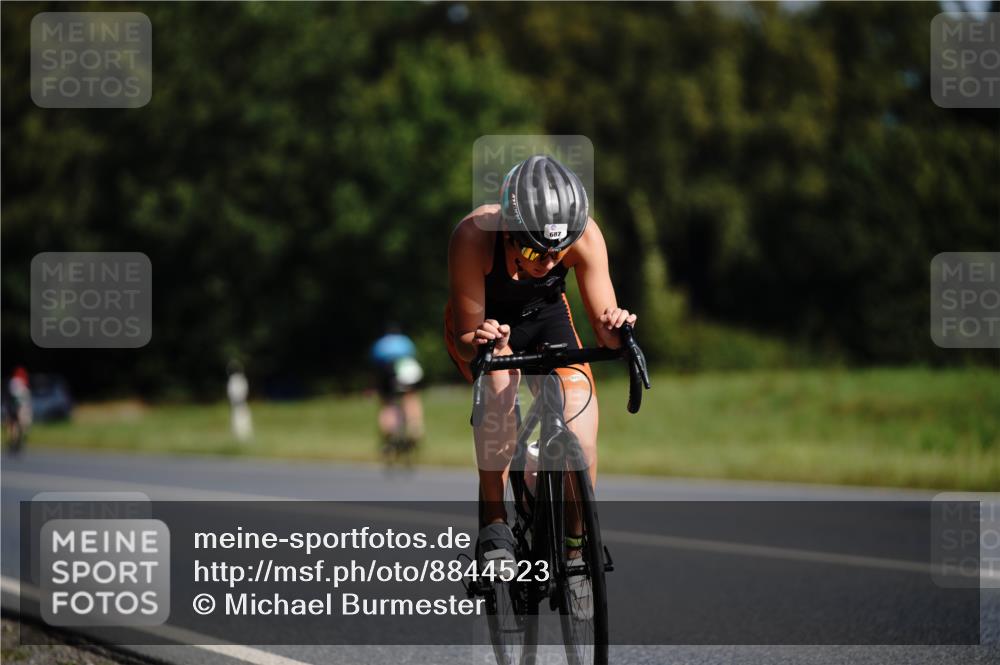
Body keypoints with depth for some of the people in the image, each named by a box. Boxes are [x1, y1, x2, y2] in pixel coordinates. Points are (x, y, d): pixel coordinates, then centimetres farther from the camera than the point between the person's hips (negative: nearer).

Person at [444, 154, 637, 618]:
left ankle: (575, 550, 6)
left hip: (546, 318, 2)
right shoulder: (474, 235, -37)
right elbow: (467, 337, -31)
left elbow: (604, 330, -26)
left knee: (582, 440, -16)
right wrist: (481, 342, -53)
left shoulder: (584, 234, -32)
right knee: (500, 382, -35)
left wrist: (614, 327, -49)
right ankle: (494, 526, -24)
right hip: (482, 321, -2)